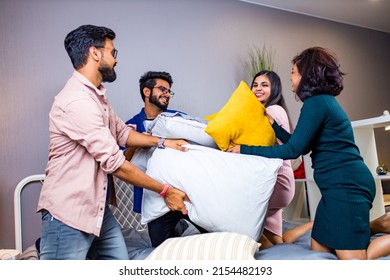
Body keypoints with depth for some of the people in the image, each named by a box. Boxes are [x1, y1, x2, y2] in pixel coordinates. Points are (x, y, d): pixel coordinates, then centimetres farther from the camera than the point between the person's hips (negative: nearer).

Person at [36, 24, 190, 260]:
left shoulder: (97, 96, 11)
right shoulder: (77, 101, -21)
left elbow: (121, 132, 21)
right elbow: (115, 163, -21)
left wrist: (162, 142, 9)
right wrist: (165, 191, -14)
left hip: (99, 209, 9)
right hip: (69, 214, -9)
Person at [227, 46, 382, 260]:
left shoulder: (316, 103, -12)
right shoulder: (325, 101, 18)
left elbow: (293, 150, -14)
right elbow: (302, 146, 22)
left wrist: (244, 150, -10)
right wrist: (273, 125, 25)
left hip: (345, 185, -9)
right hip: (342, 185, 9)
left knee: (352, 258, -10)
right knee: (317, 250, 12)